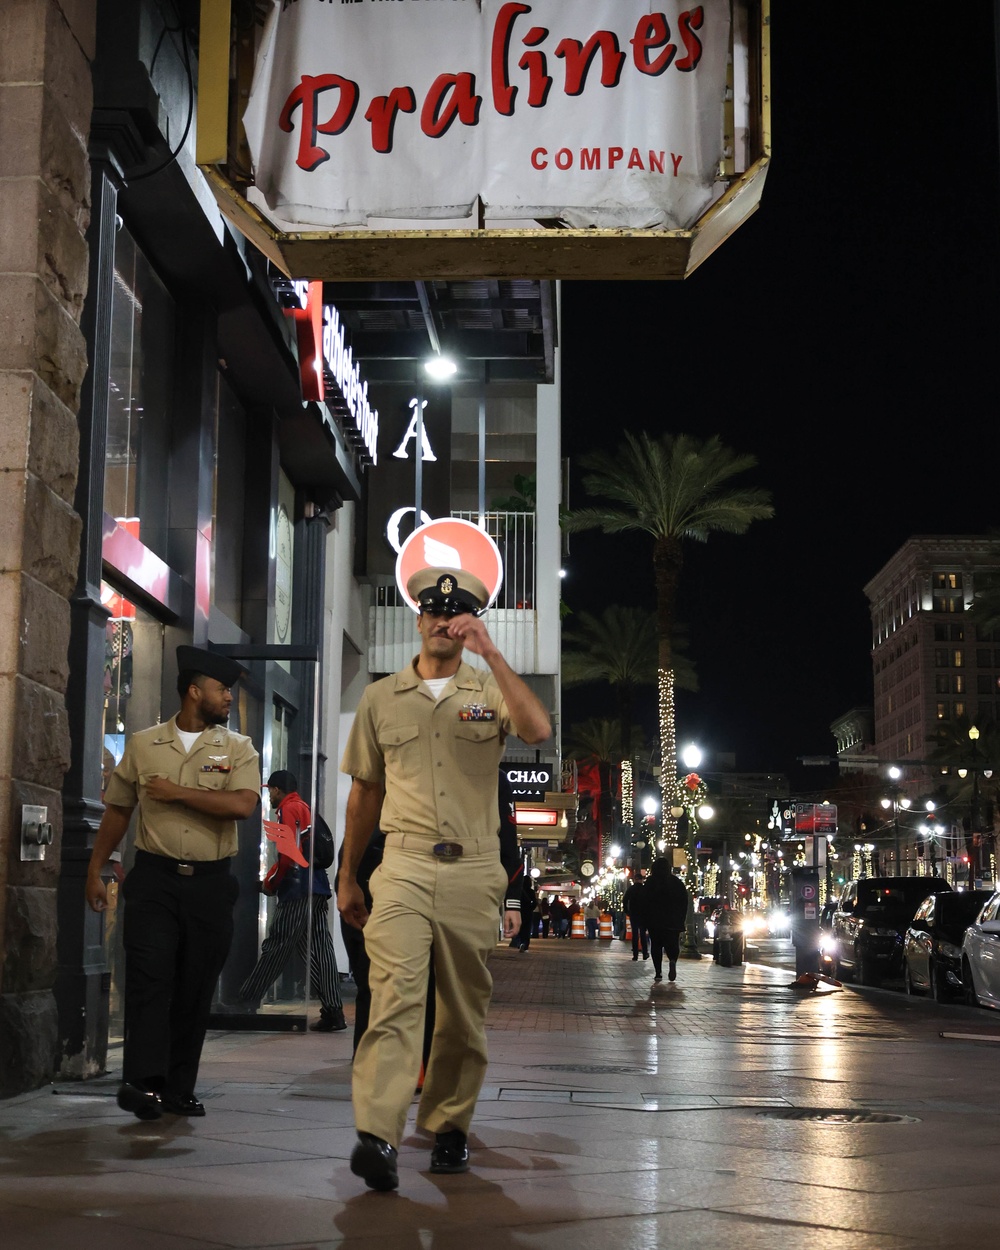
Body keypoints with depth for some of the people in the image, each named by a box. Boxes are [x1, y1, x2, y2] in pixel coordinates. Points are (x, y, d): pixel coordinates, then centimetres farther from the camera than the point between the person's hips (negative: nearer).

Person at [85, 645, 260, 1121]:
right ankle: (143, 1081, -16)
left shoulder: (237, 748, 5)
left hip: (210, 884, 1)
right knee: (149, 976, -13)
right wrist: (95, 870, 12)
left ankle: (179, 1089, 12)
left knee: (196, 988, 4)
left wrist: (176, 792, -11)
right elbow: (117, 809, 14)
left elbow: (242, 805, -13)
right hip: (154, 879, -1)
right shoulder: (143, 744, 7)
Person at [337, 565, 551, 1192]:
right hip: (404, 866, 0)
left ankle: (449, 1126, 23)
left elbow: (538, 729, -16)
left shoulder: (490, 690, 8)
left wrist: (491, 652, -18)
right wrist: (348, 877, 19)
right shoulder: (381, 698, 12)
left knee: (464, 1014, 8)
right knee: (395, 998, -16)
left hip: (474, 872, 1)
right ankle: (377, 1137, -24)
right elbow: (365, 791, 18)